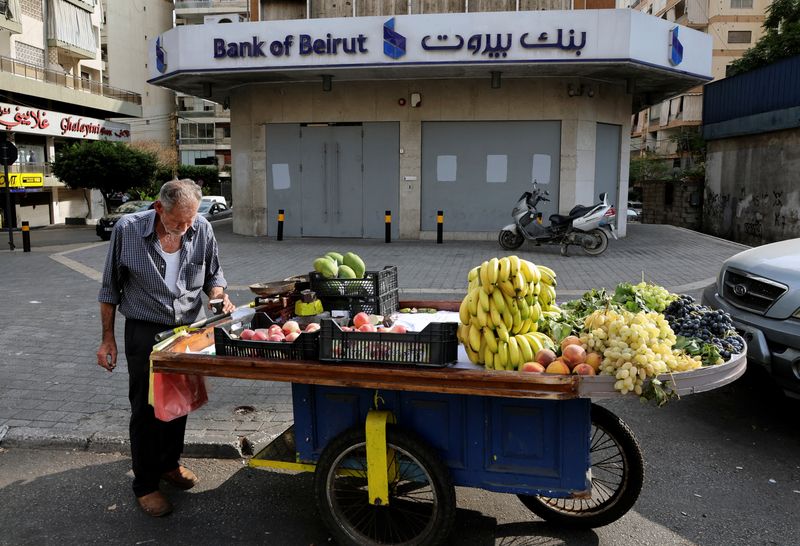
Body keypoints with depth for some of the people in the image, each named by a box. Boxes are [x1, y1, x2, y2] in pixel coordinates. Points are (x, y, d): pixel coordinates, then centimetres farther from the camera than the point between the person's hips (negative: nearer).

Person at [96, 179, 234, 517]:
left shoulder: (202, 229, -8)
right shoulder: (128, 229, -14)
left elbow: (213, 275, 7)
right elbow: (110, 289, -3)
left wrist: (218, 295, -15)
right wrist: (108, 338, -1)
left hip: (190, 329, 3)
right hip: (145, 333, -3)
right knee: (146, 409, 3)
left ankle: (169, 463, 39)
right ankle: (145, 485, 21)